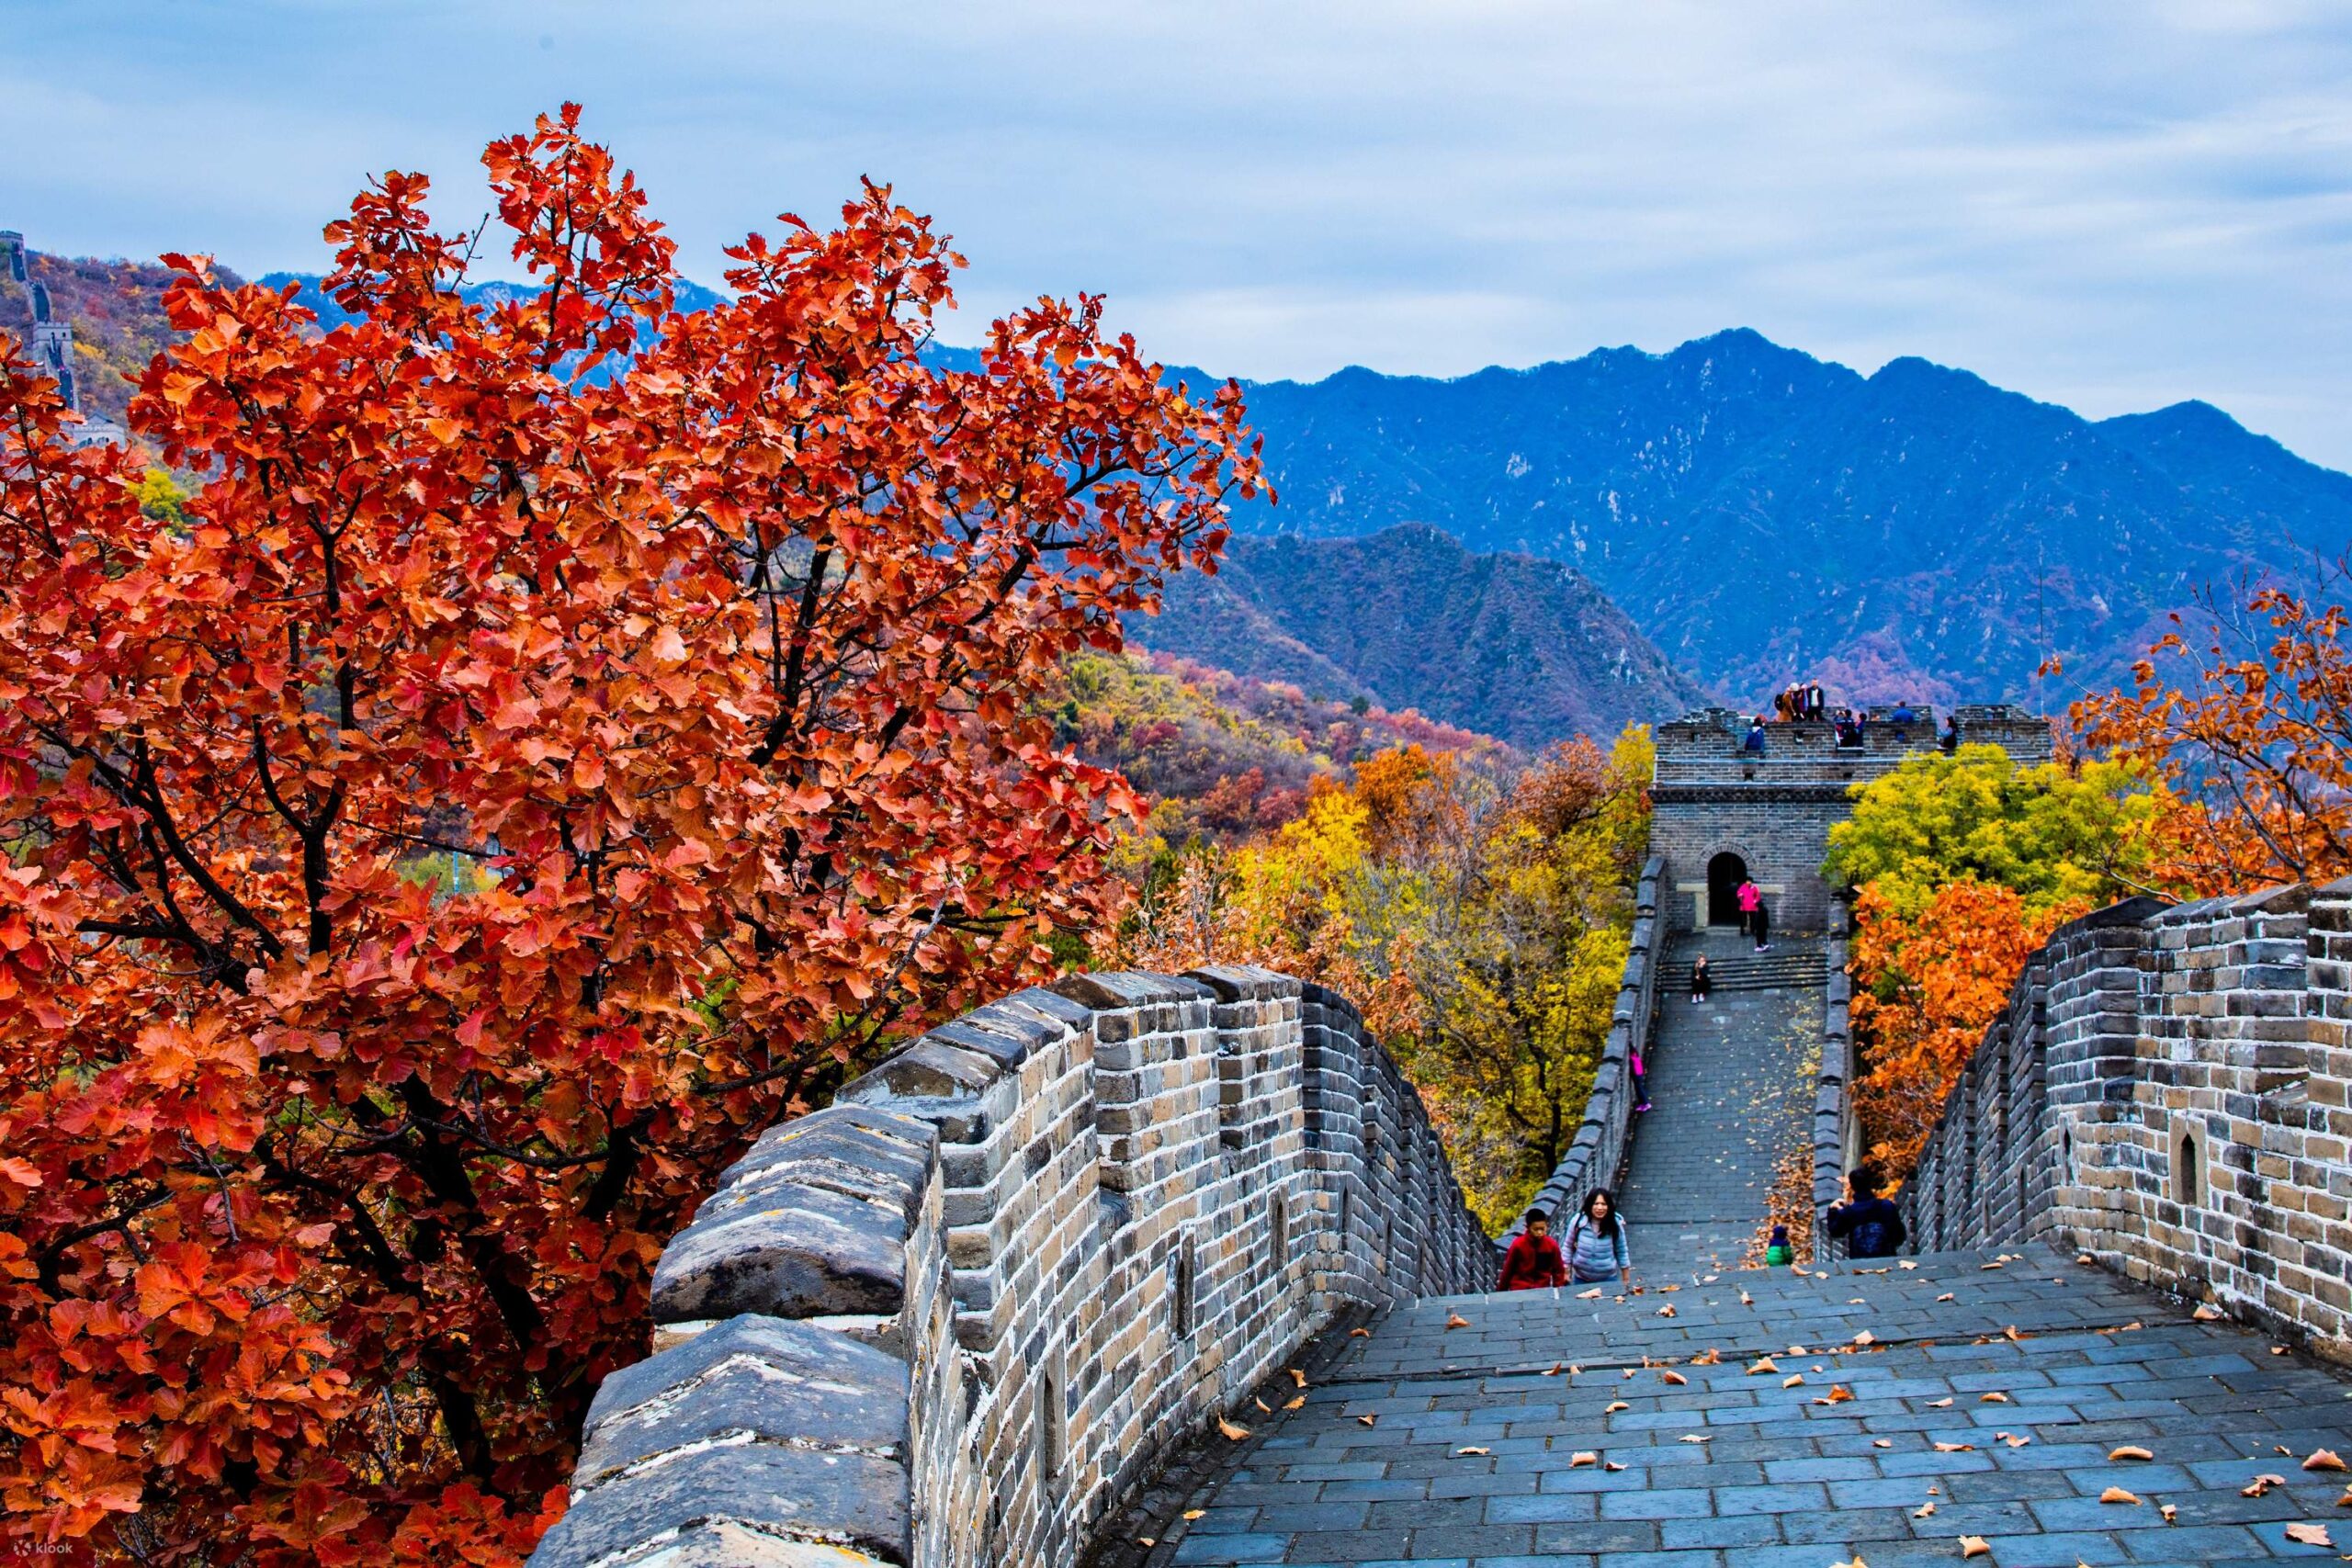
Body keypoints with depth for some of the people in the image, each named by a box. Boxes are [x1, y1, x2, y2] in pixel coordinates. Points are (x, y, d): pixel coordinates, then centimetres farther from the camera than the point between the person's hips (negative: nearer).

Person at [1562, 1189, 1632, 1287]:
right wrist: (1566, 1272, 1)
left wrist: (1626, 1280, 3)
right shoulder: (1578, 1221, -14)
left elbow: (1622, 1253, -3)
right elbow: (1568, 1247, -2)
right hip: (1581, 1279, 1)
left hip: (1608, 1279, -1)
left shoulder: (1615, 1224, -13)